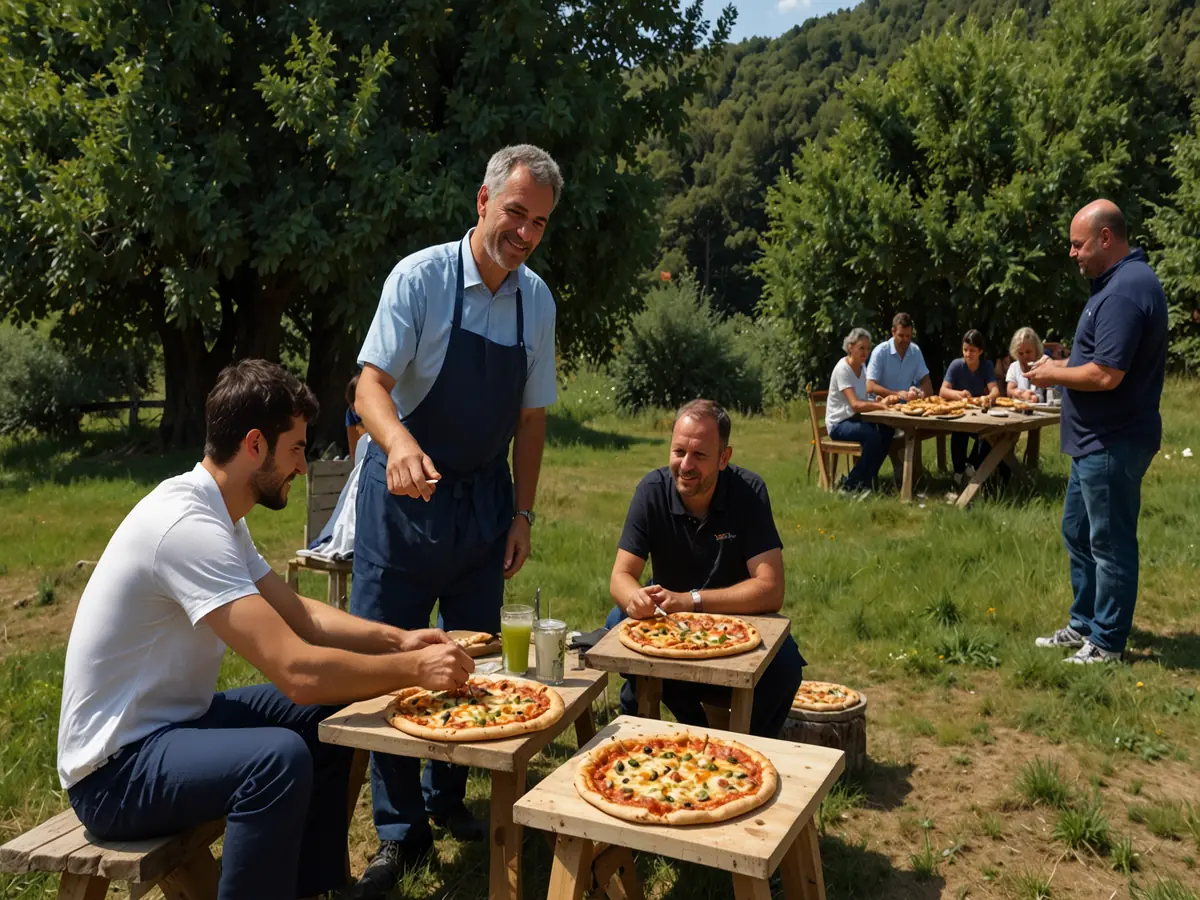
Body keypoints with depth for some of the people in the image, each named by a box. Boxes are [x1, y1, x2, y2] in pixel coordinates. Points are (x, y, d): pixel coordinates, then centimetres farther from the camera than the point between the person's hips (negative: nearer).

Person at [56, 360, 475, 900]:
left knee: (328, 718, 9)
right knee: (280, 758, -32)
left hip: (169, 720, 10)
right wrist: (414, 669, -21)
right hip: (114, 767, -10)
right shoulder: (188, 525, -28)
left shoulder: (215, 512, 4)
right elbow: (300, 672, -33)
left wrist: (398, 640, -2)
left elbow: (299, 616, 10)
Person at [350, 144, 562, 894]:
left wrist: (523, 513, 4)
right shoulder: (420, 278, -12)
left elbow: (532, 416, 7)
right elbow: (372, 383, -20)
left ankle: (448, 798, 32)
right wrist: (399, 442, -41)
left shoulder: (537, 300, 2)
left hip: (485, 500, 4)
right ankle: (400, 830, 17)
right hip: (405, 495, -4)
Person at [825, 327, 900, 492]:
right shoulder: (842, 369, -18)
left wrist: (884, 401, -13)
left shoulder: (862, 366, 8)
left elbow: (863, 401, 4)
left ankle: (866, 480, -2)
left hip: (854, 419, 8)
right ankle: (850, 485, -14)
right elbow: (855, 404, -28)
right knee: (873, 435, -30)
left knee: (887, 430, -15)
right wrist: (880, 404, -36)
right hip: (839, 424, -8)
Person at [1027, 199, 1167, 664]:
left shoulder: (1125, 291, -22)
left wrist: (1055, 375, -11)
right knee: (1078, 532, 19)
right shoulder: (1121, 280, 12)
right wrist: (1061, 366, 7)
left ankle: (1107, 643, 14)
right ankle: (1084, 624, 32)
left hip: (1112, 445, -11)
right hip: (1097, 440, 11)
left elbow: (1106, 375, -27)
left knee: (1109, 543, 1)